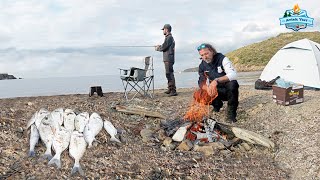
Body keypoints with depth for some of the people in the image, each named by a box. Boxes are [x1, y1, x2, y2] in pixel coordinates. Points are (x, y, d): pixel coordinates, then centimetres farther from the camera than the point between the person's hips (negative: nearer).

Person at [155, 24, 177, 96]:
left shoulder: (169, 37, -12)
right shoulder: (170, 37, 20)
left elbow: (163, 47, -16)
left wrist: (158, 48, 2)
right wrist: (159, 46, 13)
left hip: (168, 59, -11)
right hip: (168, 59, 11)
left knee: (170, 74, -12)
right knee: (169, 74, 16)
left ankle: (173, 91, -14)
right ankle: (170, 89, 24)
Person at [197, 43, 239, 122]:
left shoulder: (222, 59, -17)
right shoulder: (202, 66, -2)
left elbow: (234, 75, -30)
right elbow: (201, 82, -1)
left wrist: (217, 80, -45)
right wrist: (207, 88, -25)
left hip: (228, 90, -4)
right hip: (216, 91, 4)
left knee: (233, 84, -37)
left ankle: (231, 112, -19)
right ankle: (217, 104, 10)